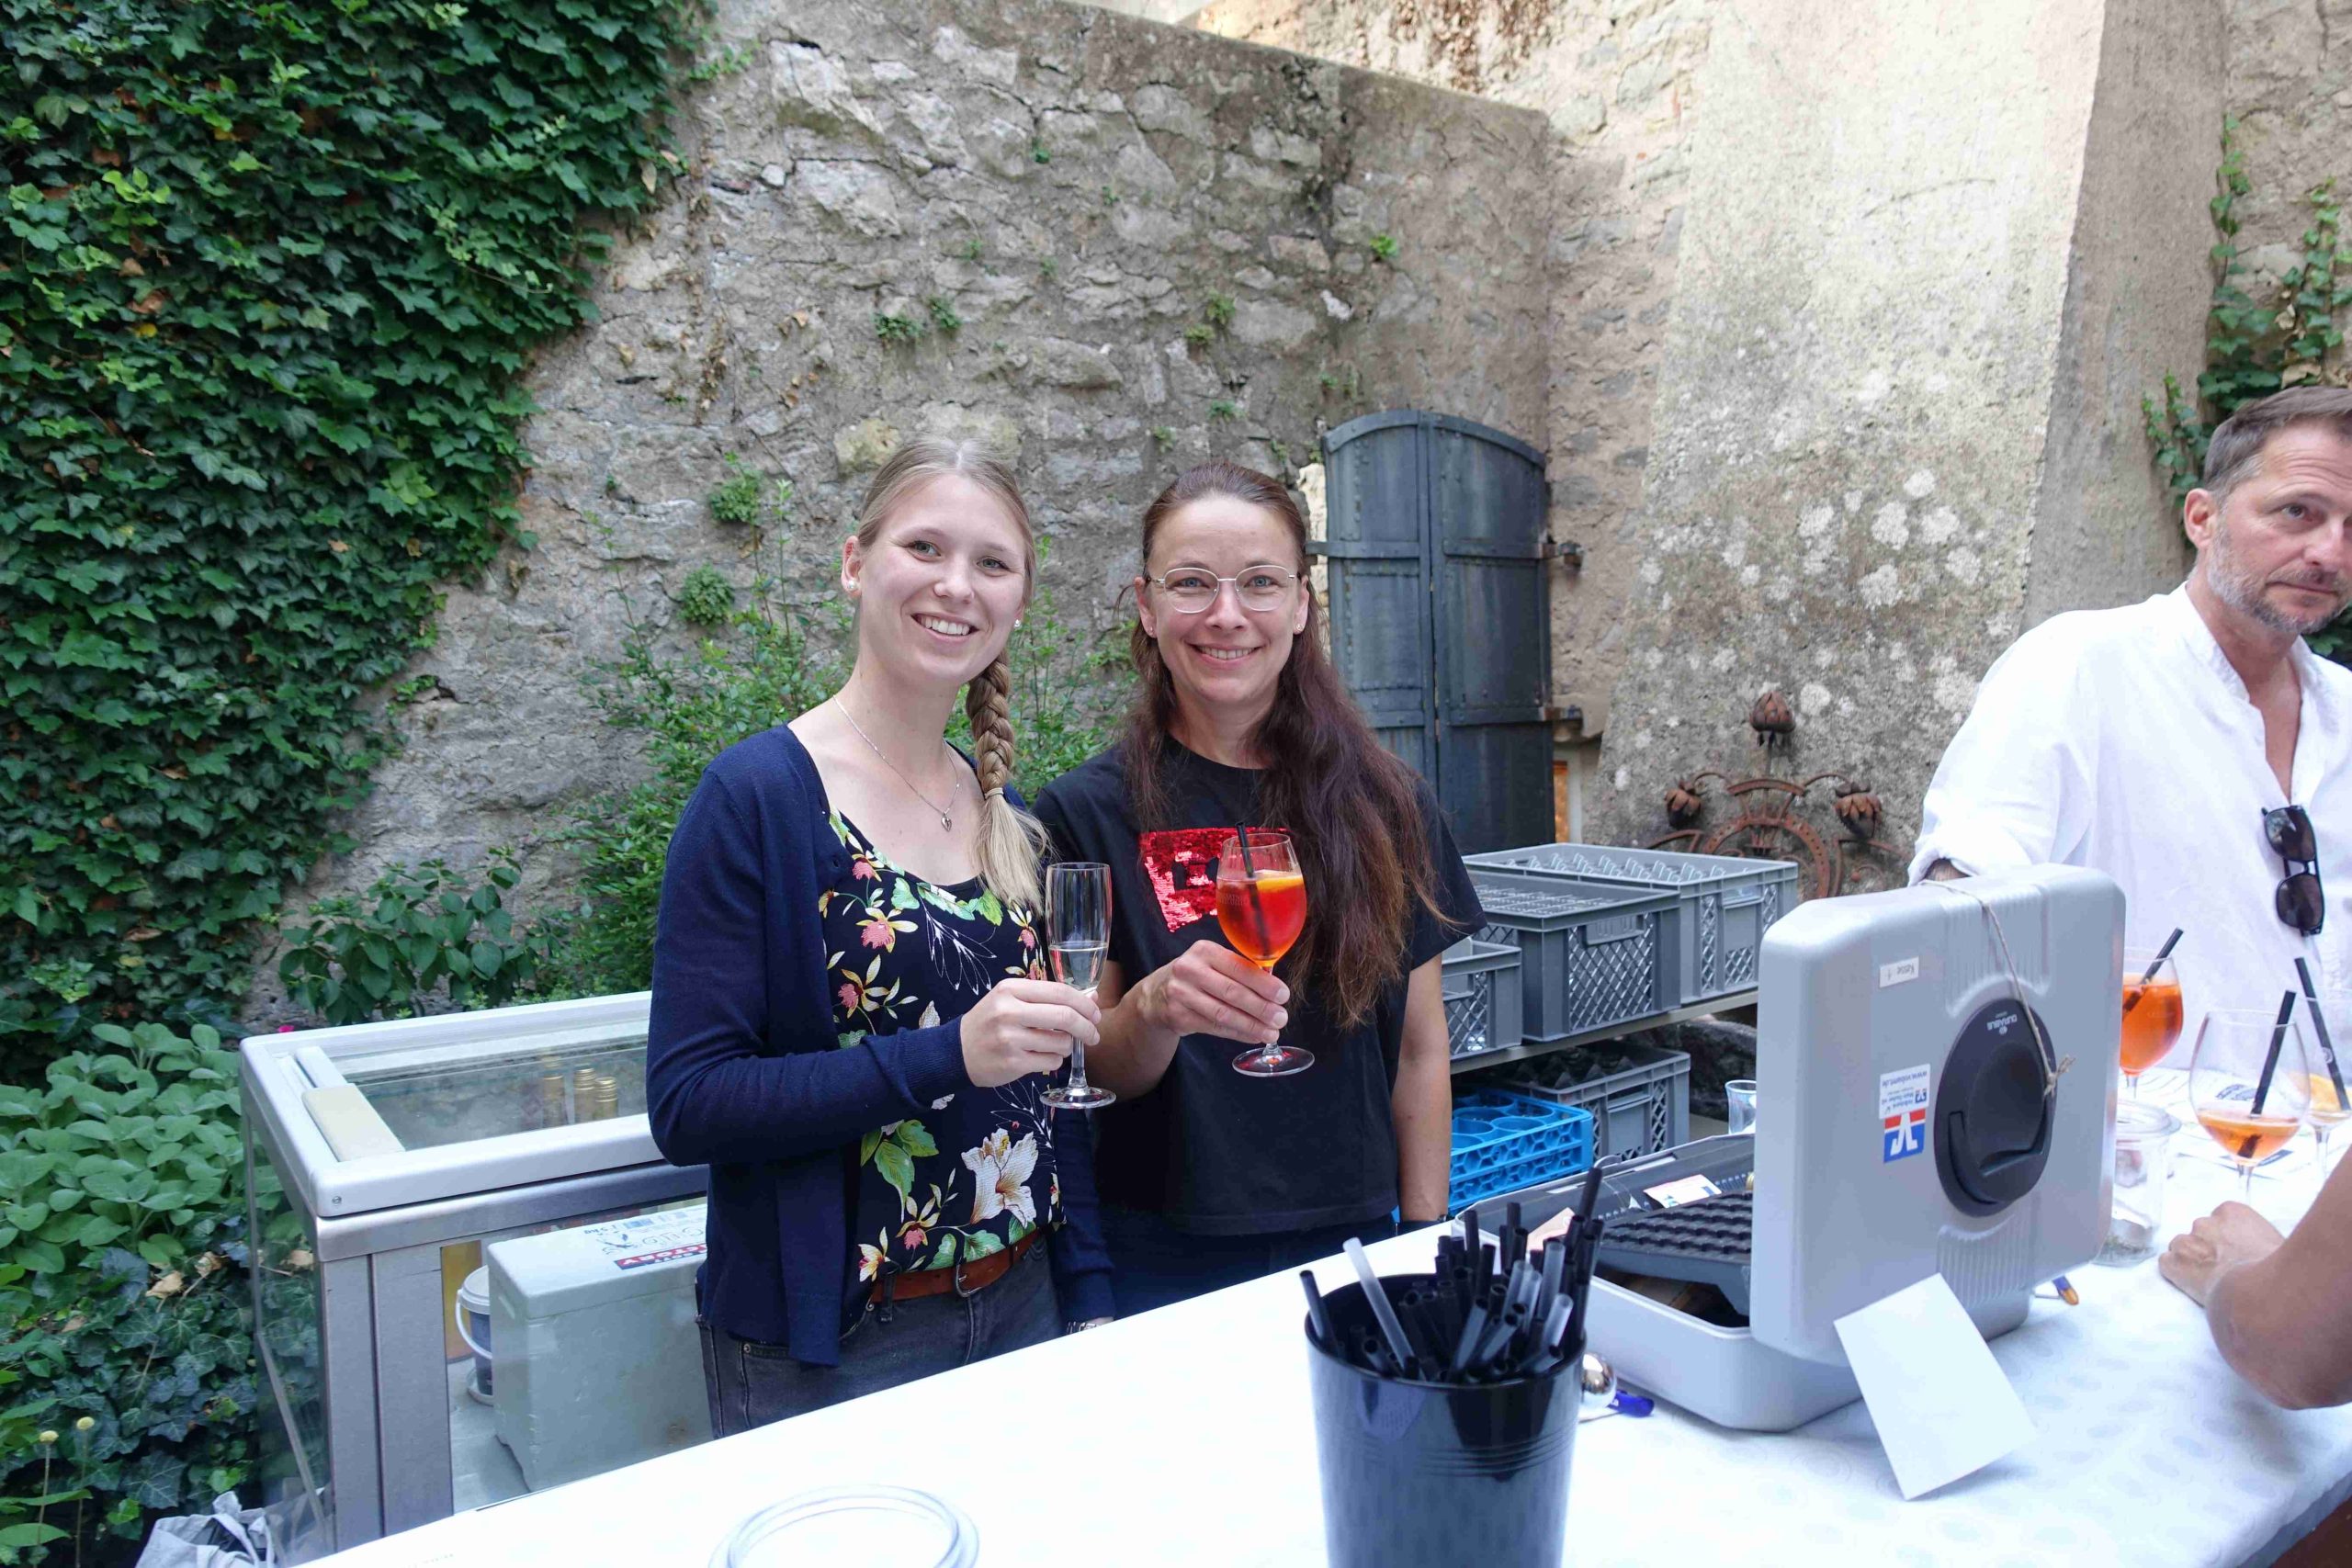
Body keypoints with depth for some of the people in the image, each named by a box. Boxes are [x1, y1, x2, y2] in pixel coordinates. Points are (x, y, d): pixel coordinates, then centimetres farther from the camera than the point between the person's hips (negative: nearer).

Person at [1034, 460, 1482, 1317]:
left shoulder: (1383, 804, -2)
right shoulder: (1087, 812, -8)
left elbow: (1420, 1052, 3)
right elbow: (1098, 1075, -6)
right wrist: (1153, 1012, -26)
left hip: (1350, 1246, 2)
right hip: (1166, 1268, -2)